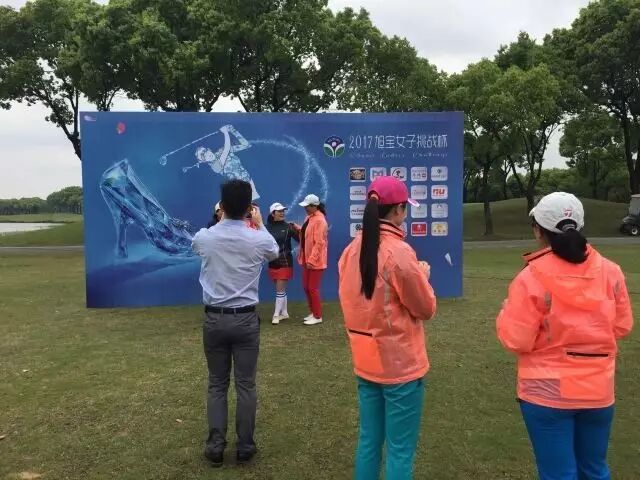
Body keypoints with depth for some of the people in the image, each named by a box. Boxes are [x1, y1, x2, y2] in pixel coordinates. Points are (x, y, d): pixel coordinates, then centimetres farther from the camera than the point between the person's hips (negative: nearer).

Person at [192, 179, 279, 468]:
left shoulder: (205, 238, -6)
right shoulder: (258, 240, -8)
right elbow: (275, 252, 17)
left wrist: (221, 220, 29)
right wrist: (260, 224, 30)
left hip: (214, 318, 1)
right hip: (245, 319, -1)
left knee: (217, 384, 14)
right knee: (245, 385, 9)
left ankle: (215, 446, 18)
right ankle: (245, 447, 19)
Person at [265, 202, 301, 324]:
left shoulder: (288, 227, -6)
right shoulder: (267, 228, -1)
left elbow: (300, 239, -8)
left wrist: (298, 230, -23)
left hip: (285, 262, -3)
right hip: (273, 263, 3)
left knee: (280, 289, -2)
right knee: (280, 289, 13)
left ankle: (276, 315, 6)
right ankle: (284, 313, 25)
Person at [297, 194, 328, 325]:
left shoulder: (319, 220, -20)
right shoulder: (309, 217, 10)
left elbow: (319, 243, -23)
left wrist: (311, 260, -23)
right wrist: (299, 229, 4)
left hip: (315, 261, -9)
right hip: (307, 259, 9)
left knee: (313, 288, -1)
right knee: (306, 287, 14)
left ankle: (318, 316, 11)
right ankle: (313, 313, 27)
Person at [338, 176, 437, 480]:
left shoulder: (352, 250, 0)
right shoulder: (399, 252, -19)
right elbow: (426, 309, -10)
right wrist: (423, 275, 7)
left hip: (365, 361, 7)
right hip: (401, 363, -6)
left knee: (369, 441, 19)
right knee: (400, 451, 8)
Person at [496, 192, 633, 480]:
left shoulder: (530, 278, -18)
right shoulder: (610, 271, -5)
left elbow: (516, 341, -15)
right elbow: (622, 326, 6)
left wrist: (507, 312, 2)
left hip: (547, 393, -4)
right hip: (598, 390, 5)